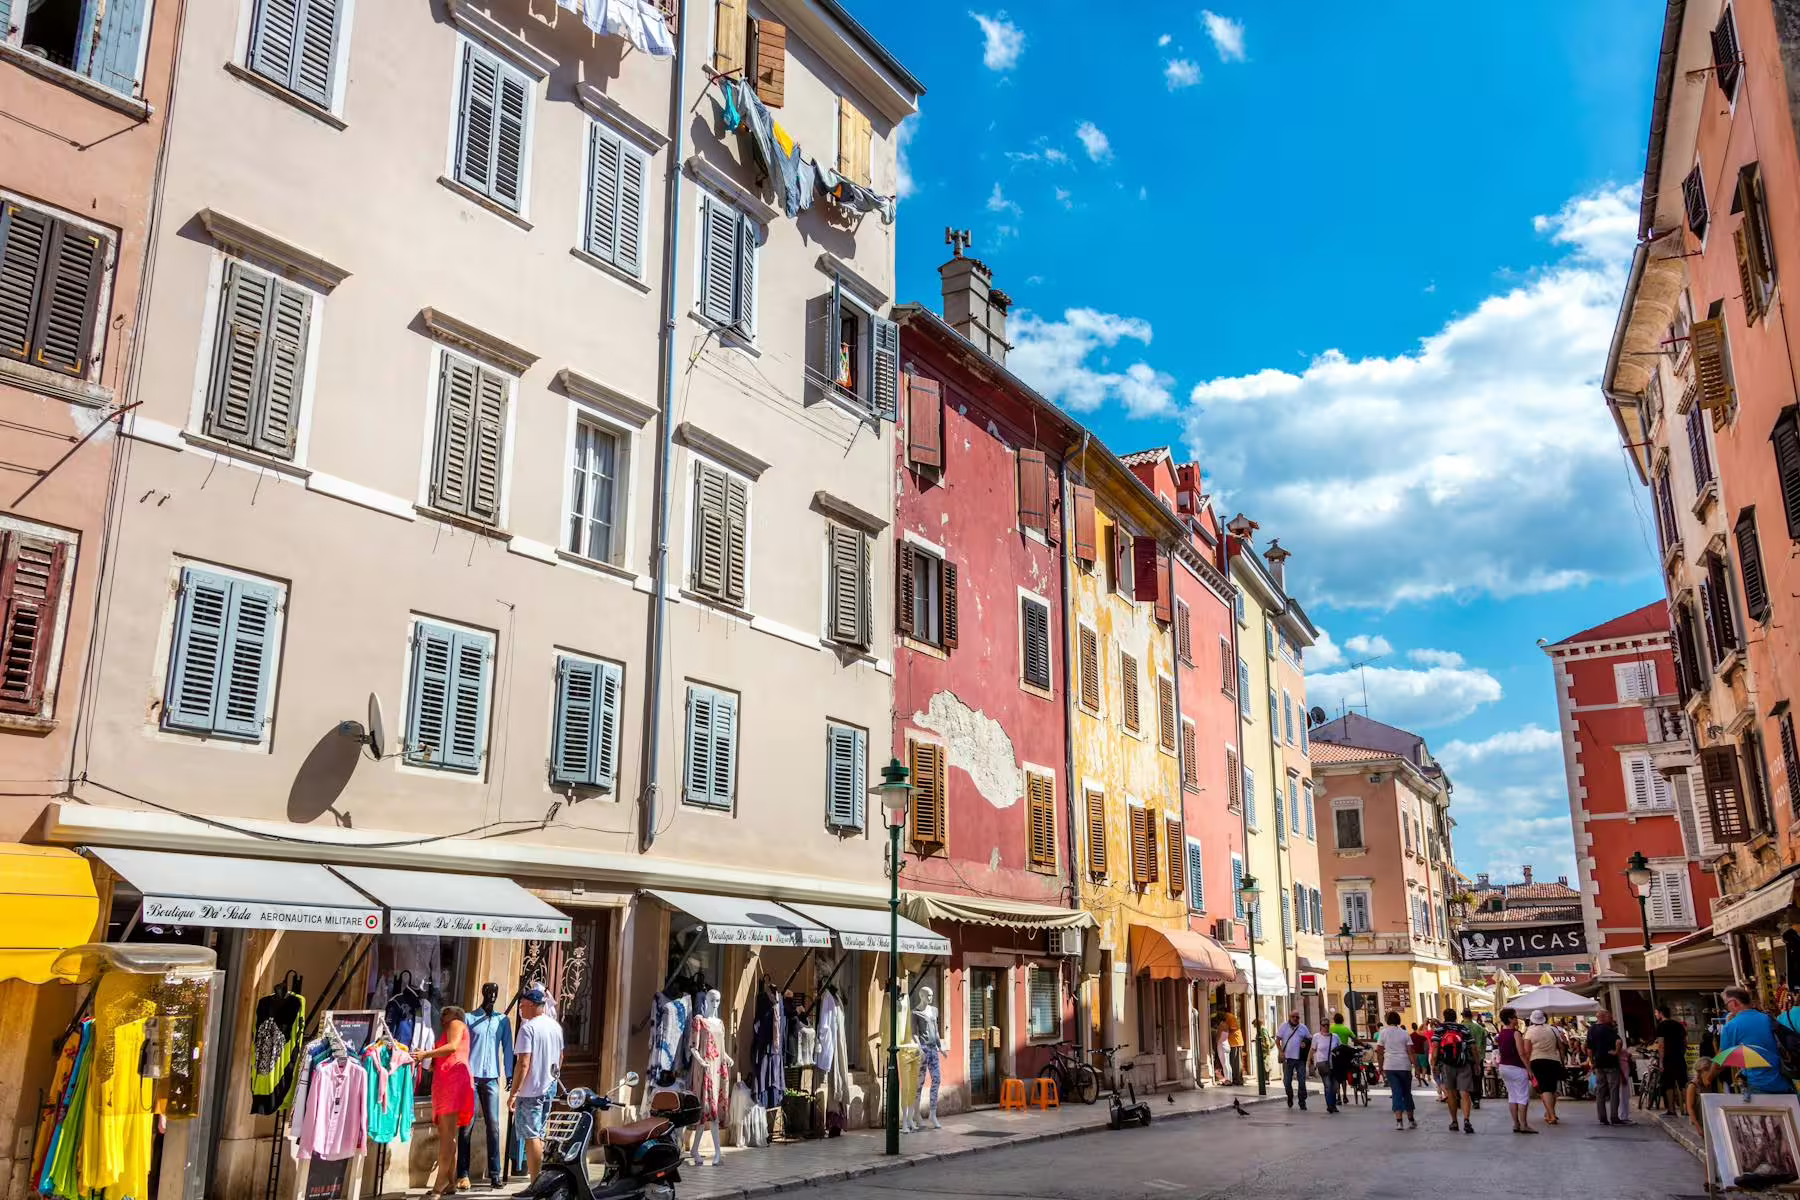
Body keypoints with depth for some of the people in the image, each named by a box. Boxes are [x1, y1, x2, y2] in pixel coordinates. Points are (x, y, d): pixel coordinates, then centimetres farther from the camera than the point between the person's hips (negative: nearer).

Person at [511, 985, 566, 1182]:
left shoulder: (528, 1027, -16)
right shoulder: (556, 1026, 9)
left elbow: (523, 1063, -21)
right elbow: (560, 1058, 20)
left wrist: (513, 1093, -18)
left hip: (530, 1090, -8)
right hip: (549, 1088, 8)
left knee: (531, 1136, -3)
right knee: (539, 1135, 16)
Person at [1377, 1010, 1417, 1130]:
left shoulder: (1383, 1032, 1)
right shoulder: (1404, 1033, 3)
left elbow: (1380, 1051, 1)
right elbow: (1410, 1052, -2)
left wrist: (1381, 1067, 9)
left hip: (1390, 1066, -1)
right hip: (1404, 1066, 1)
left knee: (1396, 1092, 0)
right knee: (1407, 1092, 14)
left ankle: (1399, 1121, -9)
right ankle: (1411, 1119, 22)